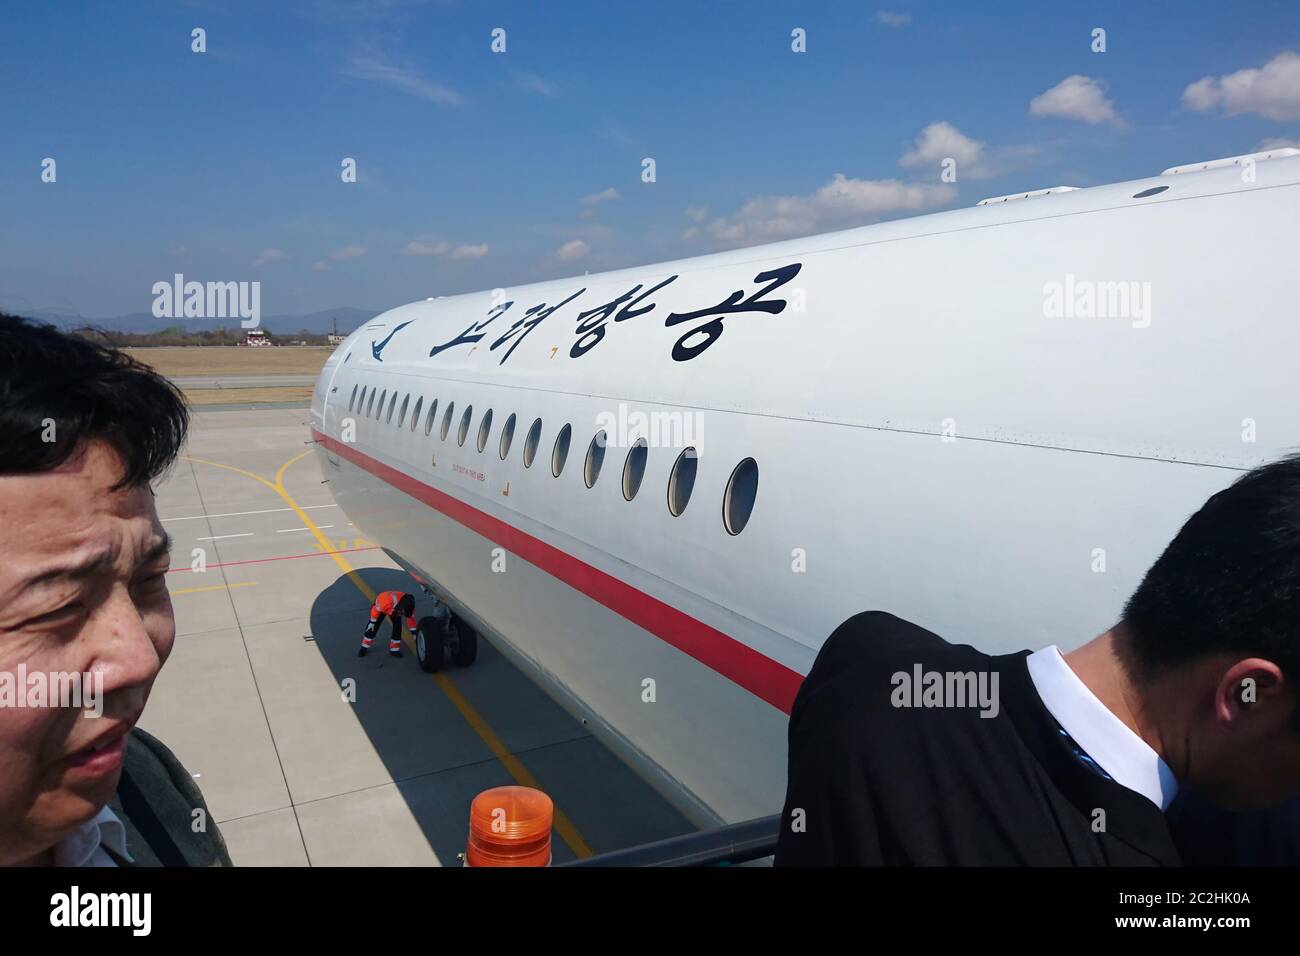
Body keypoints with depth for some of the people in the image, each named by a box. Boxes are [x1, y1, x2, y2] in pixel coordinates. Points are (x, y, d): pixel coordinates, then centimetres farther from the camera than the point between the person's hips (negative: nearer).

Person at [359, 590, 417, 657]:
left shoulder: (408, 606, -32)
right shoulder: (387, 602, -48)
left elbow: (411, 618, -15)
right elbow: (375, 610, -28)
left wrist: (414, 633, -8)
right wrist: (372, 622, -16)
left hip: (395, 609, 3)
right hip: (380, 606, -3)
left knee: (397, 627, -11)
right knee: (373, 627, -6)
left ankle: (394, 649, 4)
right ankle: (364, 647, 12)